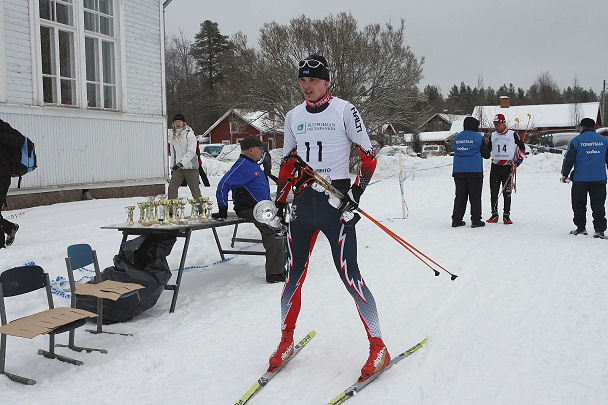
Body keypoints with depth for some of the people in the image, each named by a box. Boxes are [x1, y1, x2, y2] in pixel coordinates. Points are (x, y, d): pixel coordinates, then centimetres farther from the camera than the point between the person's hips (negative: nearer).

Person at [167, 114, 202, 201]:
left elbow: (191, 152, -18)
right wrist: (172, 168, 16)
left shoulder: (189, 134, -9)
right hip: (178, 167, 5)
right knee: (172, 187, -2)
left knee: (195, 189, -2)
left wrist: (181, 163, -28)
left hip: (190, 166, -5)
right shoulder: (172, 135, 10)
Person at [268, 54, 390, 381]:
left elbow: (368, 157, -2)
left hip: (336, 199, -5)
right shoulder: (293, 117, 13)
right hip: (303, 200, 5)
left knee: (349, 275, -7)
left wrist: (357, 190, -14)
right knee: (294, 274, 7)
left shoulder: (344, 111, -1)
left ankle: (378, 348, 6)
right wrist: (280, 200, 14)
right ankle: (286, 341, 25)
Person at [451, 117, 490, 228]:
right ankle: (476, 220, 3)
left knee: (460, 195, 9)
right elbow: (486, 155, 1)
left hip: (458, 171, 4)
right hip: (475, 171, -4)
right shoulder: (479, 137, -4)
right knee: (475, 196, 3)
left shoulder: (457, 138, 9)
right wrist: (485, 145, 19)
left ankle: (456, 219, 9)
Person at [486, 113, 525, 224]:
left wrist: (518, 159, 2)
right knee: (493, 192, 0)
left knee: (507, 193, 0)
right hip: (495, 167, 2)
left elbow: (522, 147, 11)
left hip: (508, 167, -2)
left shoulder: (513, 134, 3)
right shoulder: (492, 136, 11)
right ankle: (494, 215, 9)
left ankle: (506, 216, 7)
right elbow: (487, 149, 21)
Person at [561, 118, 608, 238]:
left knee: (579, 205, 11)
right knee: (598, 205, 5)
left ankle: (581, 228, 16)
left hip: (580, 179, -3)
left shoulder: (577, 140, -3)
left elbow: (568, 159, -3)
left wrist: (565, 174, 7)